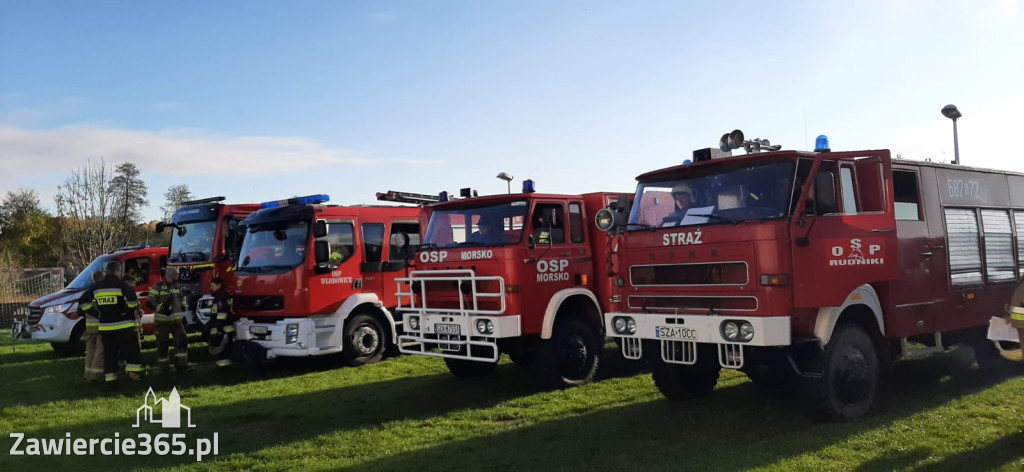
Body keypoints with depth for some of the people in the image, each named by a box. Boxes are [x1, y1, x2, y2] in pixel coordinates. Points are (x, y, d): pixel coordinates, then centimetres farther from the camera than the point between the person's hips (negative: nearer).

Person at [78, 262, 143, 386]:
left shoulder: (97, 286, 9)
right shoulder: (121, 284, -8)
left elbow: (82, 301, 12)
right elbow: (132, 298, -24)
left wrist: (94, 311, 17)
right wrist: (131, 309, -7)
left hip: (105, 326, 4)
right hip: (123, 324, -4)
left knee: (109, 352, 9)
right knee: (131, 349, 9)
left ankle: (110, 377, 9)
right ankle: (133, 371, 3)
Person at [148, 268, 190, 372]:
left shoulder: (177, 286, 12)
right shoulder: (157, 287, -9)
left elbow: (181, 297, 32)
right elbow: (150, 302, -13)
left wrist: (182, 305, 16)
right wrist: (161, 308, -23)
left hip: (176, 320, 6)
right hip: (162, 321, -5)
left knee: (182, 340, -2)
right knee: (163, 344, 2)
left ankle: (181, 365, 3)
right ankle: (164, 368, 11)